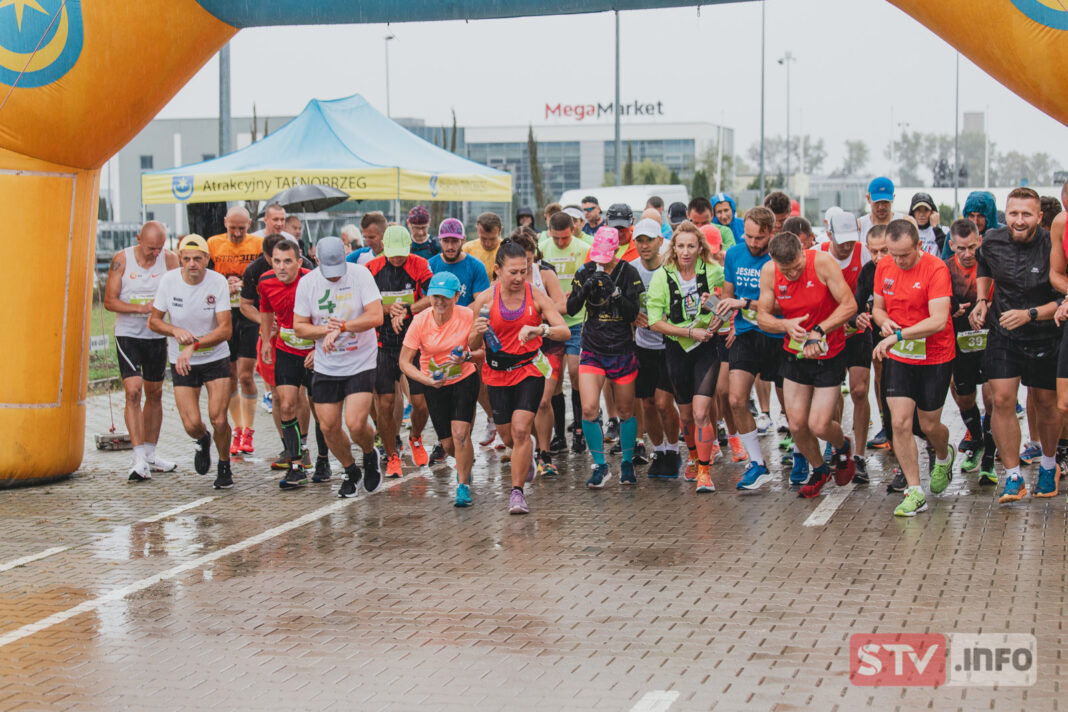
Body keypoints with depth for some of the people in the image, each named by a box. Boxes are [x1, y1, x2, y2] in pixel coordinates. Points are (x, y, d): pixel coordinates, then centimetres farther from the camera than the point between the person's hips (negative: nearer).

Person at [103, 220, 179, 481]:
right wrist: (141, 308, -21)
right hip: (128, 334, -3)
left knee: (155, 394, 11)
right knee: (133, 391, -15)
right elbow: (109, 301, -7)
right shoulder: (121, 260, -7)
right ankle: (139, 459, -17)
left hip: (157, 335, 3)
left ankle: (150, 454, 25)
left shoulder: (170, 259, -3)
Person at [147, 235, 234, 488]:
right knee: (191, 424, -9)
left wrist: (193, 345, -28)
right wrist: (176, 331, -18)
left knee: (219, 419, -12)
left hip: (216, 358, -1)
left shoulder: (218, 282, -14)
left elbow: (225, 330, -17)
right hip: (181, 362, 1)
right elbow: (154, 320, 1)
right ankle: (203, 440, 30)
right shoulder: (169, 280, -9)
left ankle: (224, 466, 16)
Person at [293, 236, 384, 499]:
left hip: (360, 363, -3)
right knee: (328, 427, 5)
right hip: (325, 366, 3)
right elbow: (299, 327, 0)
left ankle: (370, 455, 18)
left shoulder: (360, 274, -12)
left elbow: (376, 316, -19)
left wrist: (341, 327, -26)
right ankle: (351, 472, 31)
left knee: (356, 424, -16)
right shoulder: (307, 282, -4)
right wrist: (326, 330, -19)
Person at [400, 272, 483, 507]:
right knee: (448, 444, 6)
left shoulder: (468, 317, -17)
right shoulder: (420, 321, -16)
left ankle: (463, 485, -1)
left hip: (465, 379, -1)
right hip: (434, 385, 1)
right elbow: (405, 362, -12)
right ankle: (465, 463, 42)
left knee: (460, 433, -18)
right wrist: (427, 380, -26)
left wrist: (467, 357, -28)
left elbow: (482, 352, -7)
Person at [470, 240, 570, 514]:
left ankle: (517, 491, -6)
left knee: (521, 429, -17)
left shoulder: (536, 297, -8)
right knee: (508, 437, 12)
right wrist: (477, 332, -24)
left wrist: (538, 329, -34)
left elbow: (565, 331, -15)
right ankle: (526, 456, 48)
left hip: (529, 370, -2)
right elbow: (473, 346, -1)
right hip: (497, 374, 2)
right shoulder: (485, 300, -7)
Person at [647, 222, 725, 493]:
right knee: (686, 414, 15)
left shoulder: (713, 272, -8)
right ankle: (694, 455, 43)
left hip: (707, 347, -2)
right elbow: (655, 322, -10)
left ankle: (704, 471, -4)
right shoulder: (662, 277, -9)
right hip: (677, 348, 2)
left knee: (701, 412, -14)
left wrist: (721, 315, -10)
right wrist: (691, 332, -17)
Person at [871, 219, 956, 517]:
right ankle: (914, 493, -1)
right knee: (900, 423, -8)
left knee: (929, 426, 9)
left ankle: (944, 458, 45)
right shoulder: (884, 267, -1)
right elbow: (877, 306, 12)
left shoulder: (936, 269, -19)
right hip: (897, 358, 4)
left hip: (935, 358, -4)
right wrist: (884, 321, -11)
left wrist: (898, 335, -31)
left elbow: (938, 321, -27)